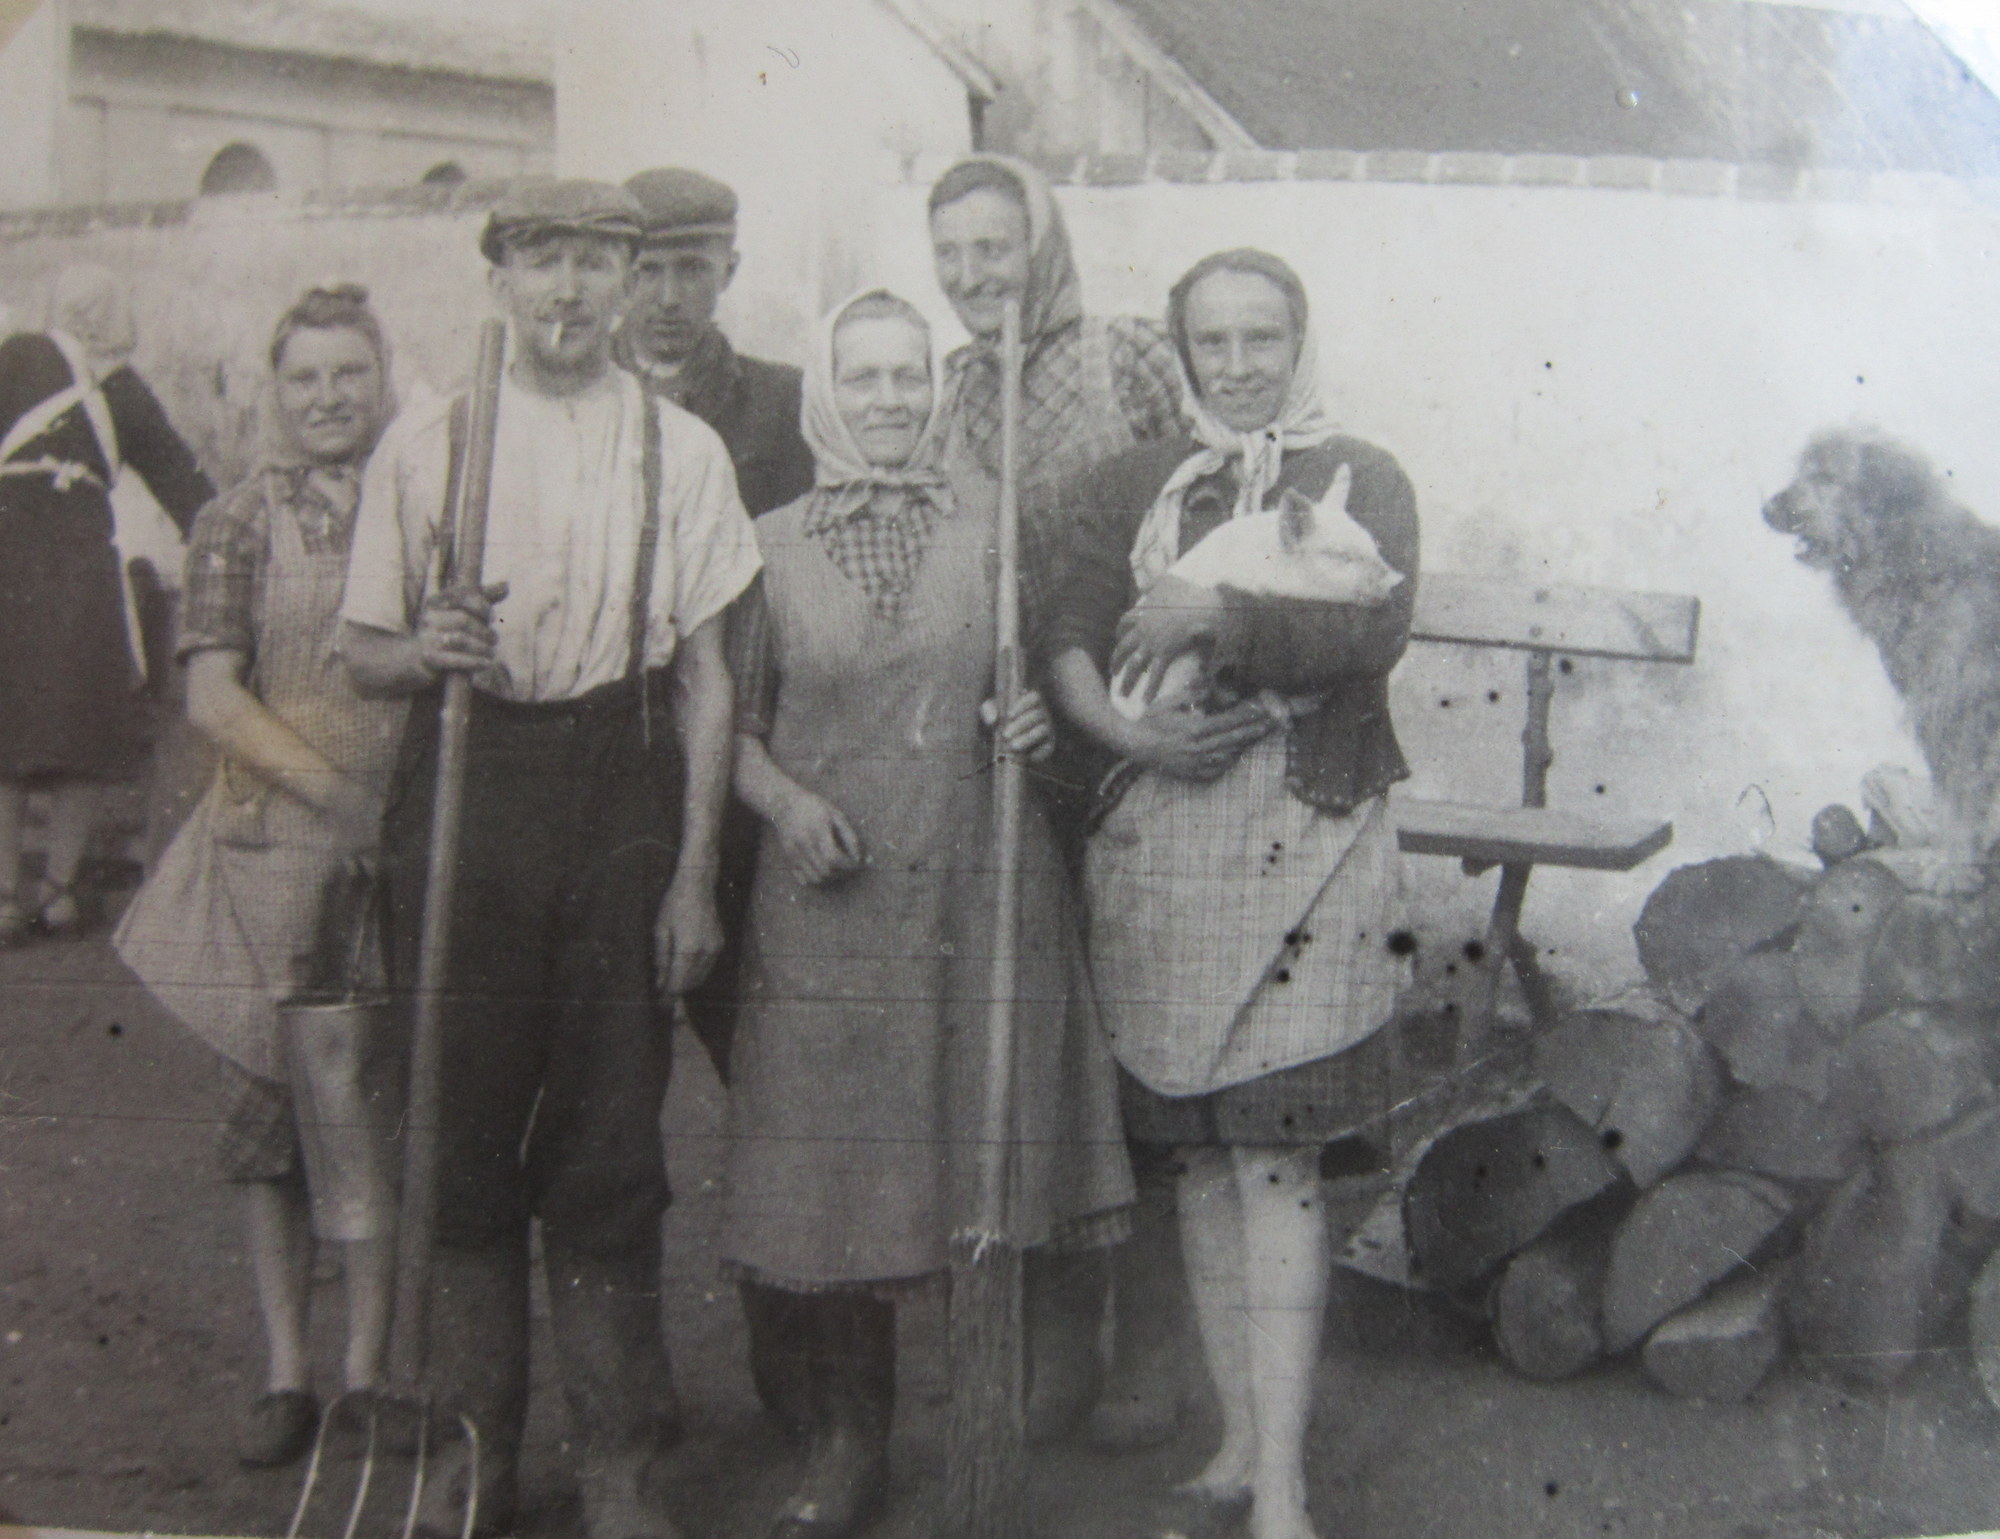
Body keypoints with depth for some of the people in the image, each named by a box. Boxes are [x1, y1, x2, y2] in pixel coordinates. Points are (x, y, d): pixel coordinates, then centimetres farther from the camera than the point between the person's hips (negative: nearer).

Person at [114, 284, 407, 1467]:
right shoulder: (240, 524, 4)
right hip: (274, 855, 1)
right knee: (271, 1111, 6)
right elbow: (212, 696, -3)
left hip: (401, 851, 0)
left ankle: (367, 1374, 11)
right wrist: (332, 786, -14)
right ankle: (288, 1374, 19)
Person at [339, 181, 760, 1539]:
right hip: (465, 787, 1)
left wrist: (694, 872, -2)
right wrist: (427, 650, -15)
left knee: (611, 1137, 3)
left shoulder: (683, 450, 5)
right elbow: (364, 653, 9)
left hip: (619, 785, -1)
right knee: (463, 1125, 5)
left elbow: (706, 679, 4)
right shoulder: (423, 446, 7)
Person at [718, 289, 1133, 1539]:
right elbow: (733, 721, 10)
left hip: (982, 891, 0)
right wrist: (783, 799, -8)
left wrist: (1049, 719, -8)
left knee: (988, 1159, 4)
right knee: (833, 1166, 4)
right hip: (829, 899, 1)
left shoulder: (1000, 520, 5)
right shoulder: (775, 544, 6)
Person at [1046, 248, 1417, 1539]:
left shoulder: (1360, 477, 6)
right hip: (1160, 835, 3)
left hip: (1301, 843, -3)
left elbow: (1375, 631, -11)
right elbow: (1072, 647, 4)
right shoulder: (1128, 488, 14)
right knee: (1201, 1151, 8)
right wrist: (1125, 731, -15)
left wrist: (1209, 613, -13)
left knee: (1276, 1153, -8)